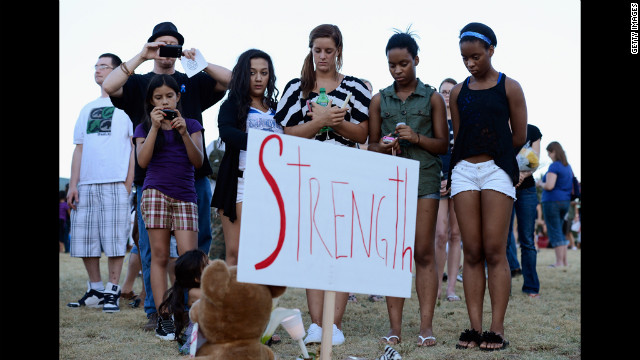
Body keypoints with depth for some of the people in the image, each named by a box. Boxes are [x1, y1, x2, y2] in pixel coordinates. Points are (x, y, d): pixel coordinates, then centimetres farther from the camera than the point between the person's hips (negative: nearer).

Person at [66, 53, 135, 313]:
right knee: (85, 240, 4)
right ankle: (95, 291, 14)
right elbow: (79, 149, 18)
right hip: (86, 184, 6)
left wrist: (128, 183, -10)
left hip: (115, 183, -5)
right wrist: (73, 184, 8)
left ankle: (112, 291, 0)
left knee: (114, 238, -6)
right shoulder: (88, 109, 21)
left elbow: (135, 146, -1)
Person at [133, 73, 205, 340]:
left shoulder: (191, 125, 12)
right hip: (156, 192, 0)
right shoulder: (144, 128, 13)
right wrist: (155, 127, -8)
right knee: (159, 256, -4)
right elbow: (143, 161, -3)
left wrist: (184, 132, -12)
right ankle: (163, 319, -2)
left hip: (185, 195, 0)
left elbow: (198, 161, 1)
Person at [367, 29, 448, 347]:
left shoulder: (432, 98, 8)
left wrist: (417, 138, -12)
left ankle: (426, 325, -4)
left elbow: (443, 144, 6)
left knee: (424, 253, -5)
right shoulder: (379, 100, 13)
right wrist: (384, 147, -9)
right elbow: (371, 145, 13)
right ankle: (394, 326, 0)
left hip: (424, 177, -2)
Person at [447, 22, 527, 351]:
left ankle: (497, 330, -6)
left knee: (494, 252, -8)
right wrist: (473, 156, 8)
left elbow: (519, 136, 5)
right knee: (472, 253, -1)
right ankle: (474, 327, -1)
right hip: (464, 171, 3)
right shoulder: (458, 92, 14)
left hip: (497, 170, -3)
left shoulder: (509, 88, 4)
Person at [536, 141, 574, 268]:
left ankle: (559, 262, -7)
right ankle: (565, 261, 15)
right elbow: (572, 185, 20)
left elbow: (549, 186, -22)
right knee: (561, 232, 15)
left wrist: (540, 183, -4)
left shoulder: (554, 166, -13)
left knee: (555, 232, -5)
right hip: (565, 201, 9)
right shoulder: (568, 166, 14)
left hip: (552, 201, -9)